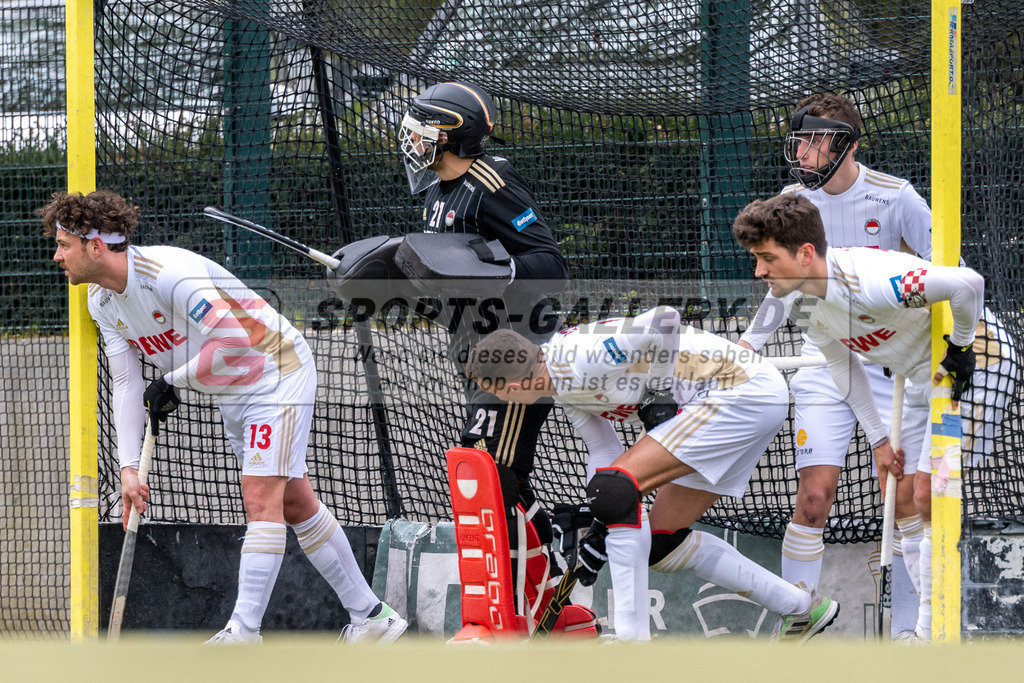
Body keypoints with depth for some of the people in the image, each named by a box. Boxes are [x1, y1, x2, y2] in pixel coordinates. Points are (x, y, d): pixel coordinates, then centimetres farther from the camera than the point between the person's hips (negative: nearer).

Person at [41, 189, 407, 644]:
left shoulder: (170, 274, -31)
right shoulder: (101, 301, -3)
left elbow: (232, 340, -30)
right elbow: (127, 385, 1)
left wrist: (173, 382, -19)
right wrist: (129, 467, -7)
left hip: (276, 373, -9)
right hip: (230, 394, 9)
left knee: (261, 498, -16)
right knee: (295, 504, 10)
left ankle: (243, 632, -20)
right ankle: (370, 616, 17)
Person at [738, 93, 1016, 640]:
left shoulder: (895, 198, -9)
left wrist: (973, 325, -17)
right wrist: (747, 345, 18)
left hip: (892, 362, -2)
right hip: (824, 361, 2)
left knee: (906, 497, -8)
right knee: (814, 495, -11)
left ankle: (905, 632, 3)